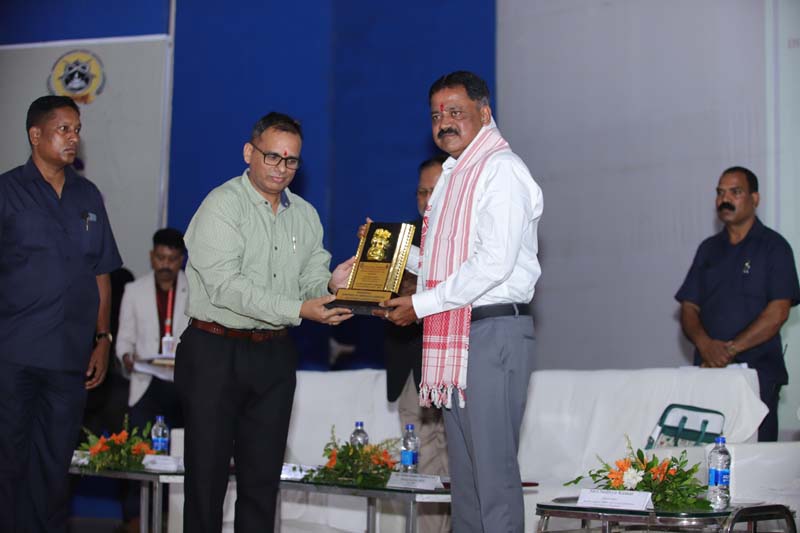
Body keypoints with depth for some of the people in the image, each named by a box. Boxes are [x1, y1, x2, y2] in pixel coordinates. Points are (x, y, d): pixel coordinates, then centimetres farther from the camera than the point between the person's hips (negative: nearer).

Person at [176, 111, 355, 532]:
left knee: (263, 477, 10)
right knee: (207, 474, 0)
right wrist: (298, 310, -24)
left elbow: (310, 280, 9)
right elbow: (224, 285, -19)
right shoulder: (222, 205, -9)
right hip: (215, 352, -5)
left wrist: (330, 284, -15)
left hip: (274, 355, 6)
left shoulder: (305, 215, 12)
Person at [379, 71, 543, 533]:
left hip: (493, 333, -10)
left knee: (493, 465, -7)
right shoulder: (454, 175, 20)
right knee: (463, 465, 12)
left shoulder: (501, 170, -10)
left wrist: (422, 304, -15)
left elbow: (494, 262, -19)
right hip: (455, 336, 10)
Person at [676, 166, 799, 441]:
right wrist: (705, 344, -9)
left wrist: (730, 349, -15)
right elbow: (689, 308, 11)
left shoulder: (773, 246, 1)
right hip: (708, 368, 4)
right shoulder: (708, 249, 16)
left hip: (758, 370, -4)